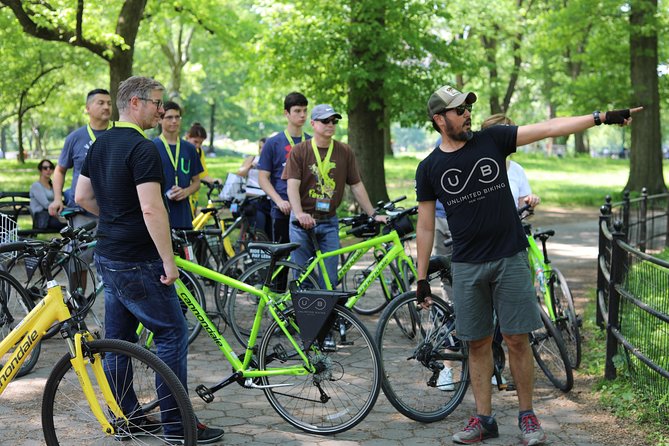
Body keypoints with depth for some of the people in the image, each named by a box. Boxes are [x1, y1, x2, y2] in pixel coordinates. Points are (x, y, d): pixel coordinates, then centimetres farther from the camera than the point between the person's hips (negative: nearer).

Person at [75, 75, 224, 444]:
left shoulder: (100, 145, 10)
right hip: (137, 262, -9)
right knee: (172, 334, -2)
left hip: (107, 257, 9)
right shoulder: (143, 149, -18)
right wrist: (169, 261, -20)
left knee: (119, 338, 14)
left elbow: (82, 197, 17)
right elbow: (152, 210, -24)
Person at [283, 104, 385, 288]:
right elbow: (292, 185, -12)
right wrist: (299, 214, -28)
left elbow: (356, 186, 9)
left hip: (329, 223, 2)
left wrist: (373, 214, 3)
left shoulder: (345, 152, 5)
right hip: (303, 221, -2)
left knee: (329, 278, 0)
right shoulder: (299, 151, -2)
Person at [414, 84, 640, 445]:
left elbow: (548, 128, -4)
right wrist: (422, 279, 5)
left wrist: (602, 117, -11)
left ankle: (527, 416, 15)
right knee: (479, 343, 6)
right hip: (467, 266, 1)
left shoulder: (492, 140, 1)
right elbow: (425, 227, 6)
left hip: (510, 259, 0)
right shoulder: (430, 168, 2)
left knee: (517, 339, 1)